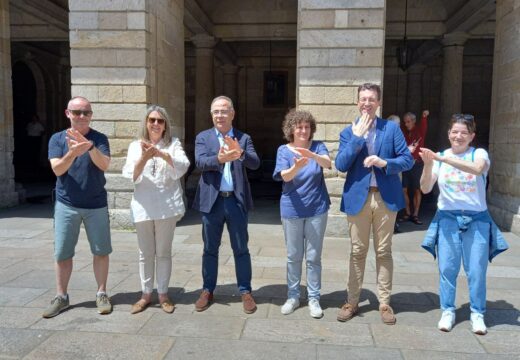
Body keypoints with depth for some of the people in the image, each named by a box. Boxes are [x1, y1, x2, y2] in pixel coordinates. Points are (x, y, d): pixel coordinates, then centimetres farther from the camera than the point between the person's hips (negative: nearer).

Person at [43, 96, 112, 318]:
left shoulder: (99, 138, -1)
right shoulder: (57, 139, 2)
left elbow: (104, 165, -17)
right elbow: (57, 169, -11)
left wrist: (90, 146, -35)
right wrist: (73, 153, -30)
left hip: (96, 205, 0)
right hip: (66, 205, 1)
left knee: (101, 251, 4)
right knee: (62, 253, 6)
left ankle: (101, 294, 18)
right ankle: (61, 297, 20)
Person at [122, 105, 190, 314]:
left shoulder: (173, 144, 5)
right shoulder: (136, 146, 8)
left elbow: (181, 168, -12)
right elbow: (131, 176, -4)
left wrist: (162, 154, -28)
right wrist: (144, 158, -23)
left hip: (167, 206, -1)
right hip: (143, 206, 2)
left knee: (163, 252, 6)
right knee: (146, 253, 9)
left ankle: (163, 294, 18)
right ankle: (146, 294, 21)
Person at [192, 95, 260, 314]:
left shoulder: (244, 138, 5)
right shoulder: (202, 137, 5)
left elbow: (255, 163, -11)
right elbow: (200, 162, -13)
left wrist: (240, 153, -32)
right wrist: (219, 159, -33)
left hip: (236, 200, 0)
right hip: (212, 200, 1)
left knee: (241, 249, 8)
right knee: (210, 249, 11)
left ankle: (245, 291, 19)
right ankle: (207, 290, 25)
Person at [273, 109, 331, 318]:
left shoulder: (318, 147, -2)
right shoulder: (284, 150, -3)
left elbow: (328, 163, -23)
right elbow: (285, 176, -19)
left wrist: (311, 155, -43)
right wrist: (297, 167, -41)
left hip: (317, 209, 0)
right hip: (292, 210, 0)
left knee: (314, 257, 6)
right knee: (293, 256, 10)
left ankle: (313, 299, 19)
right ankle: (293, 297, 24)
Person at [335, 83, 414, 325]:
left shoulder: (392, 128, 4)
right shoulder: (348, 132, 6)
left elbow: (407, 159, -1)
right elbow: (341, 165, -7)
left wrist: (384, 162, -18)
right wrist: (357, 137, -12)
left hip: (386, 197, 0)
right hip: (358, 198, 0)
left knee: (384, 252, 8)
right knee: (357, 252, 8)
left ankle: (384, 303, 20)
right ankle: (352, 302, 19)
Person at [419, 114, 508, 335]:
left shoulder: (479, 154, -1)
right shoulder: (439, 157, 4)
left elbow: (477, 169, -27)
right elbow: (425, 189, -3)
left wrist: (442, 158, -33)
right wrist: (428, 165, -19)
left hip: (476, 219, -1)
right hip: (447, 218, 1)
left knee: (476, 270, 3)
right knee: (447, 268, 3)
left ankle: (477, 314, 19)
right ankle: (448, 312, 17)